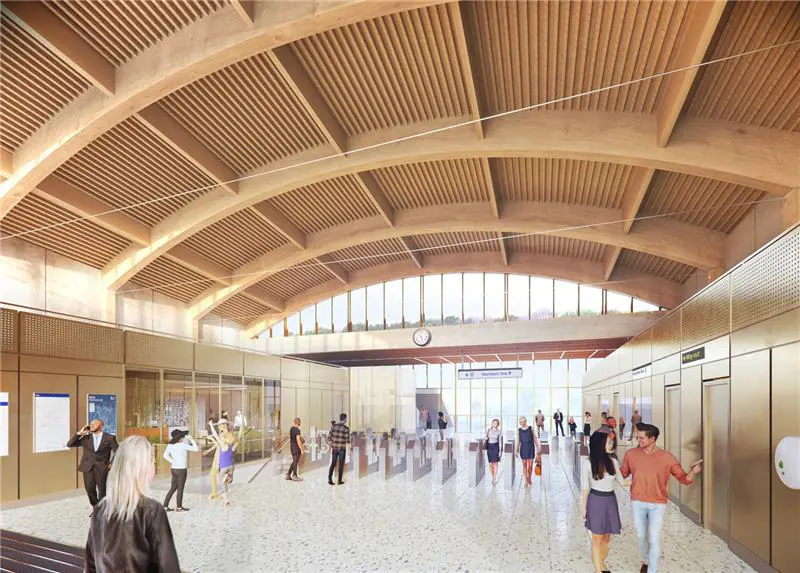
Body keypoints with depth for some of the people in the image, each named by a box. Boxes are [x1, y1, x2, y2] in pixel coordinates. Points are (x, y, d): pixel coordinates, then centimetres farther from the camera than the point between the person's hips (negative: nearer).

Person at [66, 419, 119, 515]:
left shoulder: (109, 438, 3)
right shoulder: (86, 438, 12)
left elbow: (117, 451, 2)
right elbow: (69, 444, 7)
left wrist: (112, 463, -6)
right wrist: (79, 433, -1)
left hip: (102, 467, -3)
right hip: (88, 467, 3)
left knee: (102, 490, -2)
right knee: (90, 489, 4)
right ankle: (95, 508, 28)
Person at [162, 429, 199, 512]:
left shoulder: (170, 445, 1)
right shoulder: (183, 445, -18)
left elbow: (165, 455, 0)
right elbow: (196, 449, -18)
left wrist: (173, 462, 2)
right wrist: (191, 439, -11)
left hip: (174, 469, 6)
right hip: (181, 470, -6)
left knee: (173, 488, 17)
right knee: (180, 489, 5)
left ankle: (165, 506, 17)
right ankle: (179, 507, 13)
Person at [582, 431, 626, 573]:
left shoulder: (613, 462, -3)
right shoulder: (588, 463, -14)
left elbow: (621, 482, 7)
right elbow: (585, 487, -7)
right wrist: (583, 507, -3)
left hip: (611, 500, 4)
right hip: (596, 501, -4)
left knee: (607, 537, 16)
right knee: (597, 538, 6)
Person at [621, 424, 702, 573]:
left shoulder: (667, 457, -13)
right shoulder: (631, 454, -8)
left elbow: (683, 478, -9)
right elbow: (623, 473, 6)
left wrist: (693, 472, -29)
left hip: (658, 504, -2)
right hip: (638, 503, 2)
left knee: (654, 540, 0)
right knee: (641, 536, 19)